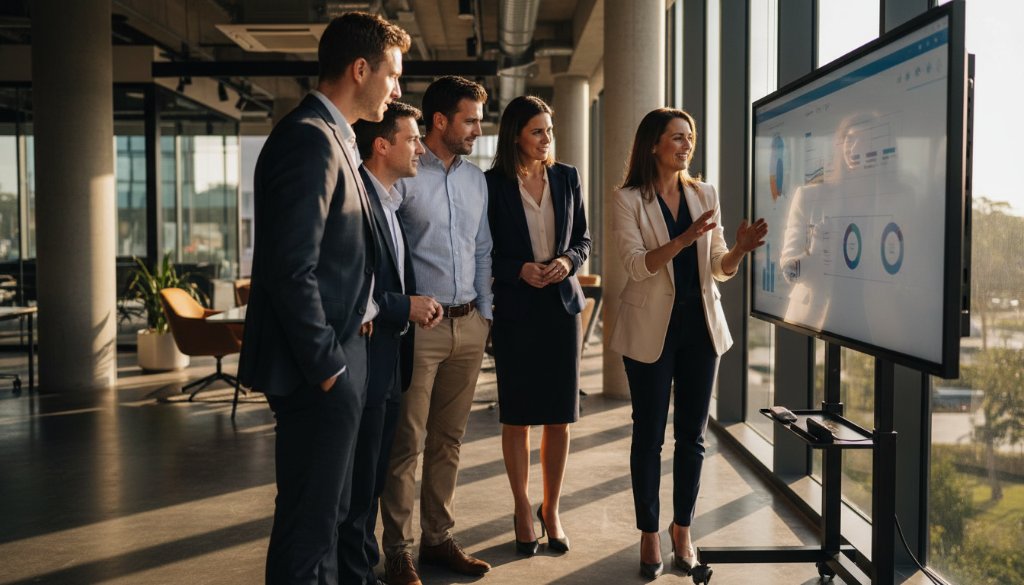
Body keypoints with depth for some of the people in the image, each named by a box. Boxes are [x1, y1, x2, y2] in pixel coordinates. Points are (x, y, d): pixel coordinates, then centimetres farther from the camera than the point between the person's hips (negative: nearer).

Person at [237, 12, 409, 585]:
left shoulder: (333, 138, 15)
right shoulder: (310, 138, -17)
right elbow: (290, 269, -23)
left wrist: (361, 311, 7)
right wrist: (326, 365, -18)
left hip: (338, 356, 10)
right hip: (318, 368, -10)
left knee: (327, 511, 21)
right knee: (309, 520, 1)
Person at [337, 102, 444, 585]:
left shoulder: (389, 203, 15)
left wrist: (419, 304, 4)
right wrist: (405, 308, -15)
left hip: (389, 366, 10)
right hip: (363, 366, -10)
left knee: (370, 487, 18)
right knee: (355, 489, 1)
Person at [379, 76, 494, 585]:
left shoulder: (477, 180, 13)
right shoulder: (403, 175, -8)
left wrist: (485, 313, 13)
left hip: (469, 325, 6)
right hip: (419, 326, -6)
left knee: (448, 440, 12)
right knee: (407, 443, 0)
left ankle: (438, 539, 23)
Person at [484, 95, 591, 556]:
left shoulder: (567, 177, 7)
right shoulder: (492, 184, -5)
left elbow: (582, 238, 12)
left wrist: (569, 260, -8)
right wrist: (519, 269, -17)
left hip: (562, 302, 3)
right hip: (515, 307, -3)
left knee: (560, 416, 6)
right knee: (517, 416, 5)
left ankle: (551, 510, 22)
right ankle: (523, 511, 20)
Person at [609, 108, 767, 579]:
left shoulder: (705, 195, 7)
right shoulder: (628, 199, -4)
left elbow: (719, 268, 7)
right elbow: (637, 264, -16)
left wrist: (740, 248, -15)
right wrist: (684, 239, -30)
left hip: (700, 325, 4)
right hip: (651, 328, -3)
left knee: (692, 435, 9)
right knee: (649, 434, 4)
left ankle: (682, 530, 23)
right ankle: (649, 535, 17)